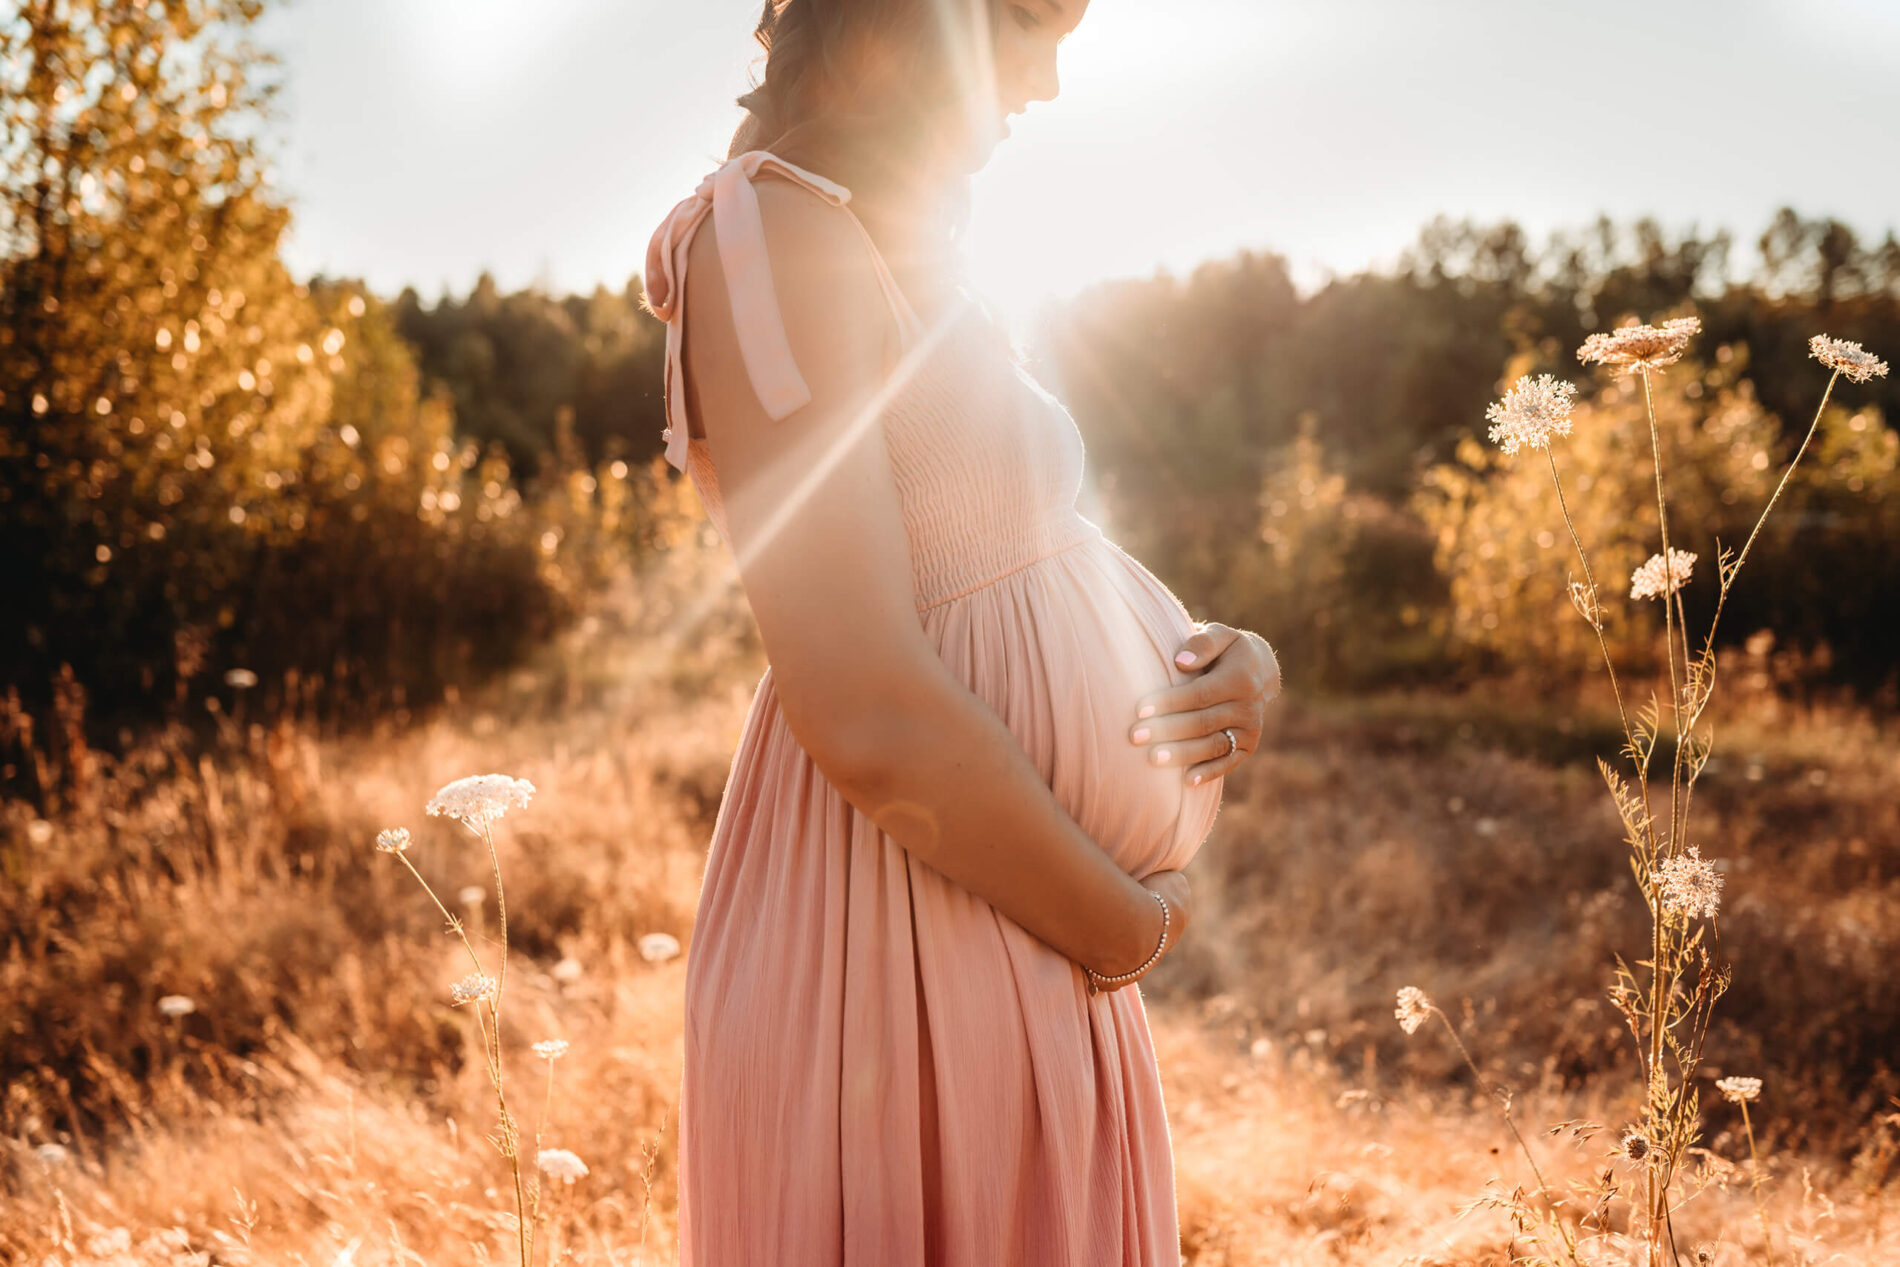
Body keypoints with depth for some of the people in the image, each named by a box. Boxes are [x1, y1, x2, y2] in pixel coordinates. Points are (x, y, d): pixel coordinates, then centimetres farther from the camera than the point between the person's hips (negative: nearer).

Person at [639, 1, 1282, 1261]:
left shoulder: (917, 281, 14)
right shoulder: (772, 231, -16)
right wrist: (1128, 928, -12)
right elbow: (865, 715, -25)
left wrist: (1239, 665, -2)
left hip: (1023, 964, 9)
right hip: (907, 968, -9)